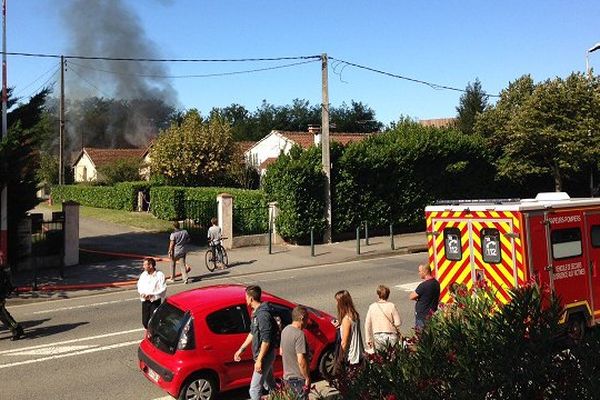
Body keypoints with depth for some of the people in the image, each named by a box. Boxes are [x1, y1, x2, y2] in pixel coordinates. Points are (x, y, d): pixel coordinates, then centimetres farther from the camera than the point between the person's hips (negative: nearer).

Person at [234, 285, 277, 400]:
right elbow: (252, 333, 18)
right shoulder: (256, 312, 7)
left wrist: (259, 360, -23)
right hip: (265, 355, 10)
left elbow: (266, 340, -26)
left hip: (264, 356, -10)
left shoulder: (263, 315, -25)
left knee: (254, 389, -3)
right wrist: (241, 349, 20)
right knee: (269, 384, 21)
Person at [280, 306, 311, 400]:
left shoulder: (285, 330, 3)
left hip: (287, 376, 8)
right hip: (298, 378, -8)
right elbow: (301, 361, -26)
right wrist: (307, 378, -17)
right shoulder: (299, 334, -24)